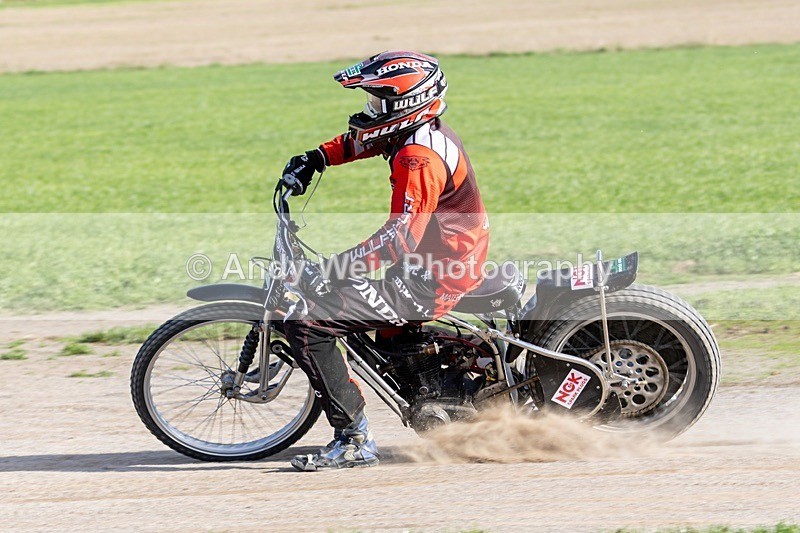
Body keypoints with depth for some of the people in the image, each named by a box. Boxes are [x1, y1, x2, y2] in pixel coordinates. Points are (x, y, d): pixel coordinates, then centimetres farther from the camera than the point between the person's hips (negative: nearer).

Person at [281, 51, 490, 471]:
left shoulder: (418, 159, -22)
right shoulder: (426, 132, 9)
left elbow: (402, 237, -31)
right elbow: (361, 141, 29)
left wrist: (332, 268, -33)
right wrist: (315, 159, 14)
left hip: (429, 283, -11)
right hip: (446, 262, 11)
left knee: (306, 323, -19)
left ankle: (354, 440, -16)